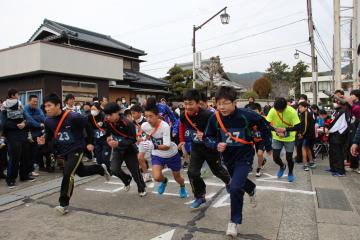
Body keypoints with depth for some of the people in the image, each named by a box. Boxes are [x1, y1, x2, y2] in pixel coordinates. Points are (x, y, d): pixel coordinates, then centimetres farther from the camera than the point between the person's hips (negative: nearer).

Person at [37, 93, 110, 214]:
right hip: (64, 152, 7)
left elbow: (89, 125, -11)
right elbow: (49, 137, 8)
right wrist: (43, 142, -15)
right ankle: (101, 169, 49)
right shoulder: (48, 121, -6)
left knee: (68, 174, -17)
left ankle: (64, 204, -3)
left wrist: (90, 142, -4)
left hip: (76, 149, -7)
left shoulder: (73, 117, -24)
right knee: (81, 172, 22)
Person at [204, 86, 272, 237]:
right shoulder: (215, 118, -18)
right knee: (240, 182, 28)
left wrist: (268, 146, 2)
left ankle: (235, 221, 5)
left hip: (244, 157, -4)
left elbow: (264, 125, -7)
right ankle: (252, 189, 65)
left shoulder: (246, 115, -25)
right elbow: (207, 137, -6)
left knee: (235, 188, -19)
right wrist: (216, 145, -27)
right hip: (228, 157, 4)